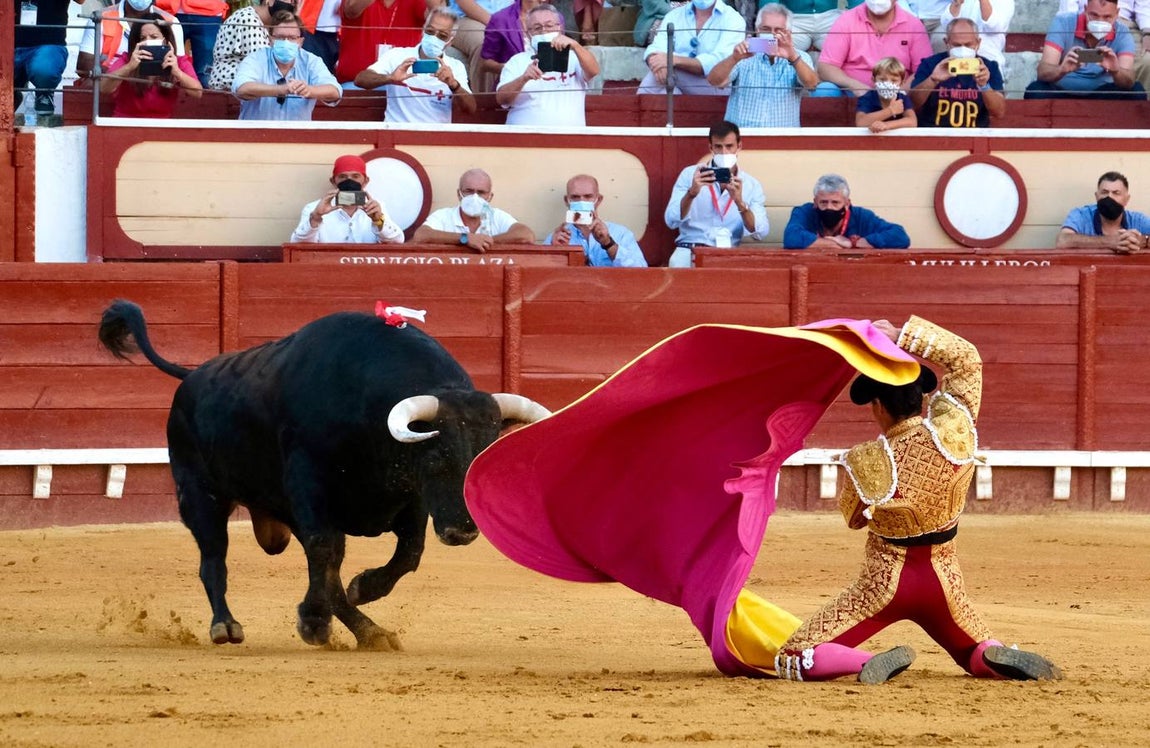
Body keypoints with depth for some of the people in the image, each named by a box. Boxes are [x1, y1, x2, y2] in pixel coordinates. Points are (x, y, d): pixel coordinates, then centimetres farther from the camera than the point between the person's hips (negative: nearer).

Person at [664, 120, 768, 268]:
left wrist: (740, 203, -19)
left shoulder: (751, 185, 9)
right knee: (678, 262, -34)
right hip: (689, 250, -2)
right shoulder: (690, 175, 6)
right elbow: (671, 221, -5)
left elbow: (760, 233, -3)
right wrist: (691, 193, -22)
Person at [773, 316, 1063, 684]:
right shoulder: (953, 430, -14)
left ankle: (872, 665, -27)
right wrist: (903, 335, -5)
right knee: (976, 656, 28)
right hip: (943, 580, 4)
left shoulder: (866, 464, -20)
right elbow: (967, 358, -1)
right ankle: (1000, 657, -9)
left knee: (793, 662, -2)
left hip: (885, 583, -4)